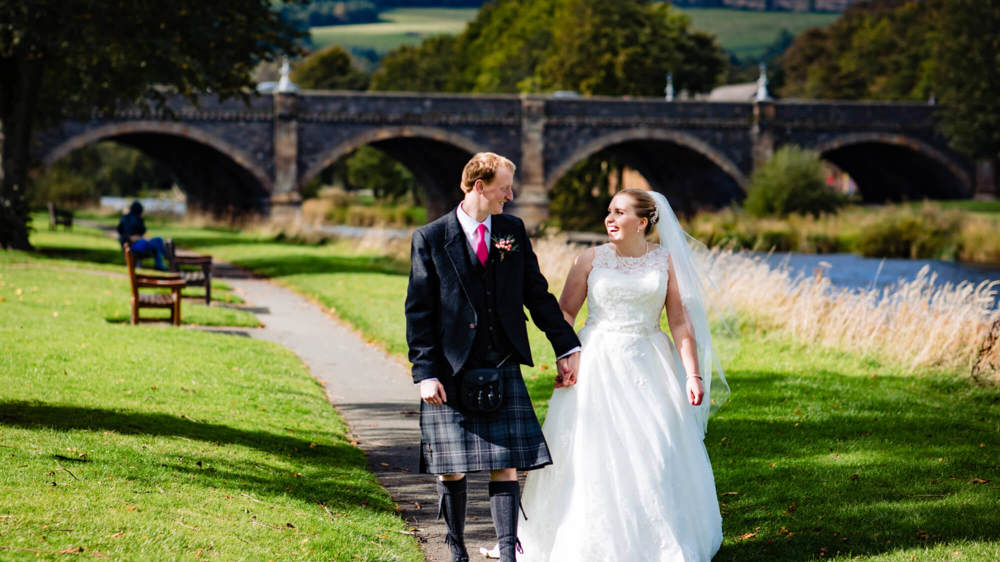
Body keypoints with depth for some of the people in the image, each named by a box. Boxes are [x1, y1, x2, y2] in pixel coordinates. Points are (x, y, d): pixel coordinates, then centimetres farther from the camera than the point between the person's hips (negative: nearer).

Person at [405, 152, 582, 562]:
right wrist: (425, 372, -10)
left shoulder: (512, 231, 9)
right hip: (451, 371, -2)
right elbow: (419, 312, -3)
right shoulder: (431, 238, -2)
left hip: (503, 367, 2)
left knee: (506, 464, -3)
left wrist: (566, 346, 9)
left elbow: (537, 293, 13)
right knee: (451, 468, 4)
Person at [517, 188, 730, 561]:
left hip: (648, 366, 1)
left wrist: (694, 375, -6)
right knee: (593, 452, -3)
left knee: (656, 453, 1)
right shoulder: (591, 260, 1)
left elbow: (681, 322, 0)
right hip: (597, 365, -1)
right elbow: (565, 312, 1)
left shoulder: (665, 261, 2)